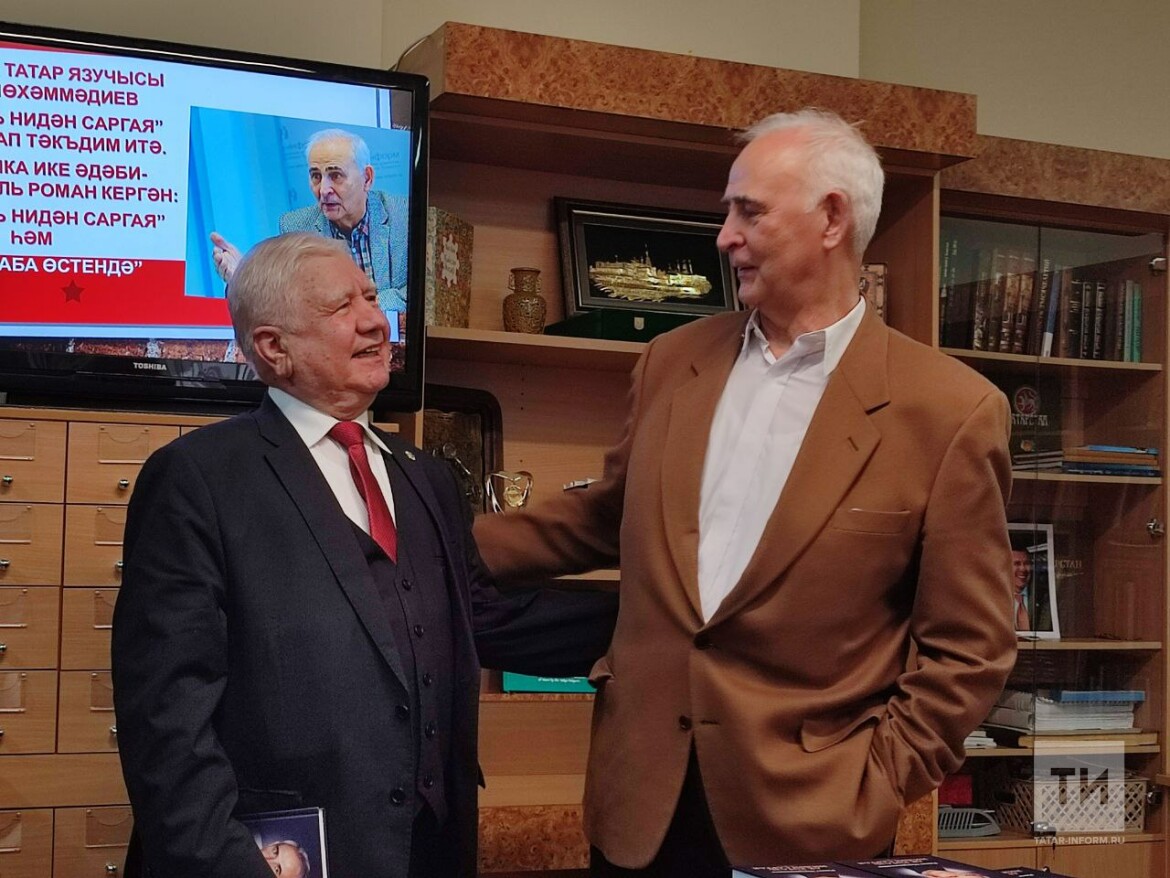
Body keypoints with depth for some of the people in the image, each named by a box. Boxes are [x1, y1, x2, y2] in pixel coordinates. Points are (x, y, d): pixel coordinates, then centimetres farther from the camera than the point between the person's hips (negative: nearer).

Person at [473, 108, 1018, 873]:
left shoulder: (949, 411, -9)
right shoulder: (673, 361, 6)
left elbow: (967, 648, -6)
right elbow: (604, 518, 19)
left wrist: (870, 791, -10)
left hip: (805, 814, -4)